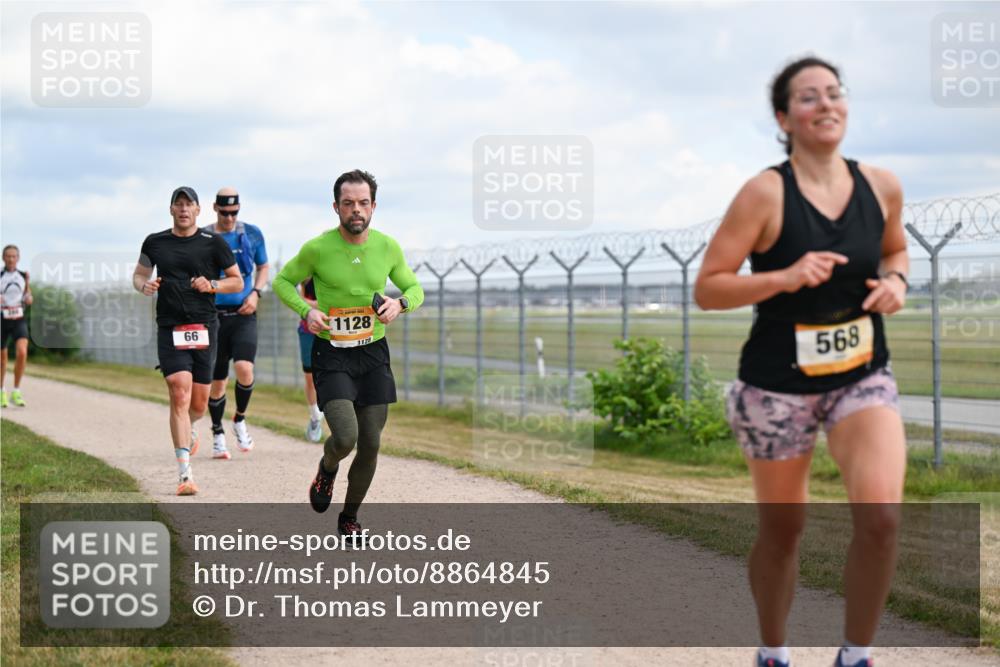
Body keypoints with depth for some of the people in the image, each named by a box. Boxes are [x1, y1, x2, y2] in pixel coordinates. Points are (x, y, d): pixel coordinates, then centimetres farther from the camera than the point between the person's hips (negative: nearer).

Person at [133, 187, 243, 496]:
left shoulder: (213, 243, 4)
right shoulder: (155, 242, 8)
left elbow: (237, 282, 8)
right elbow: (139, 274, 21)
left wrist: (211, 285, -10)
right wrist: (144, 285, -2)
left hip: (204, 328, 1)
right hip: (169, 329, -1)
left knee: (198, 402, 6)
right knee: (179, 393, -15)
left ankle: (188, 430, 45)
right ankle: (185, 474, -17)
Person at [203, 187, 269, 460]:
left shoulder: (252, 233, 5)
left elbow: (263, 267, 16)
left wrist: (255, 293, 0)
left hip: (243, 314, 0)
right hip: (214, 315, 0)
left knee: (244, 368, -20)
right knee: (217, 380, 4)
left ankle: (240, 420, 5)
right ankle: (218, 435, 20)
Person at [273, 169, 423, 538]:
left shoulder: (388, 247, -2)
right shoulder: (317, 248, -10)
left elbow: (415, 289, 12)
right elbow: (282, 282, 5)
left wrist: (400, 303, -11)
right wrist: (306, 311, -13)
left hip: (374, 354, 3)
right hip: (331, 355, -3)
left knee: (370, 445, 5)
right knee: (345, 438, -20)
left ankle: (349, 518, 27)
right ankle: (327, 469, 18)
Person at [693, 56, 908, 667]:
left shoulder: (882, 186, -2)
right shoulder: (766, 193, -14)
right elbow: (706, 288, -13)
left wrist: (895, 281, -3)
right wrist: (785, 278, -26)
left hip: (864, 376, 2)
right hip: (779, 383, -2)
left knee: (882, 514, -19)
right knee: (783, 528, 11)